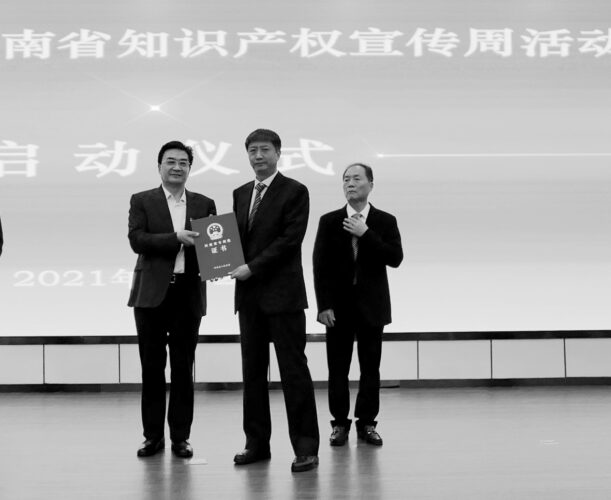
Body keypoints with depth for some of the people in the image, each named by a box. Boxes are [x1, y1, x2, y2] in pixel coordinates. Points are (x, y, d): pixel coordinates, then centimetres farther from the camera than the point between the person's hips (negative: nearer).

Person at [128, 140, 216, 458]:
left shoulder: (204, 204, 11)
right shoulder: (142, 201, 6)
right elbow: (137, 240, -8)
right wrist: (176, 238, -19)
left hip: (188, 292, 1)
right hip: (152, 292, -1)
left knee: (183, 367, 4)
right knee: (152, 366, 5)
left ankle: (180, 436, 12)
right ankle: (153, 435, 15)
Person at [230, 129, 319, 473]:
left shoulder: (295, 192, -4)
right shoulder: (241, 194, 16)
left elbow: (290, 239, -12)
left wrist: (252, 267, -16)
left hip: (283, 293, -6)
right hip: (249, 294, 6)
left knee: (294, 370, -4)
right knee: (253, 370, 9)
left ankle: (306, 448, 2)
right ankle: (257, 443, 17)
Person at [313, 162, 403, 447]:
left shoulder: (385, 222, 4)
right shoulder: (329, 221, 5)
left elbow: (395, 258, -9)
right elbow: (320, 266, 1)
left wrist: (365, 234, -16)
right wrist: (324, 305, -7)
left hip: (371, 306, 0)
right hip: (338, 306, 0)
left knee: (370, 368, 4)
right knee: (337, 369, 2)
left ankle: (367, 423, 14)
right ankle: (340, 423, 13)